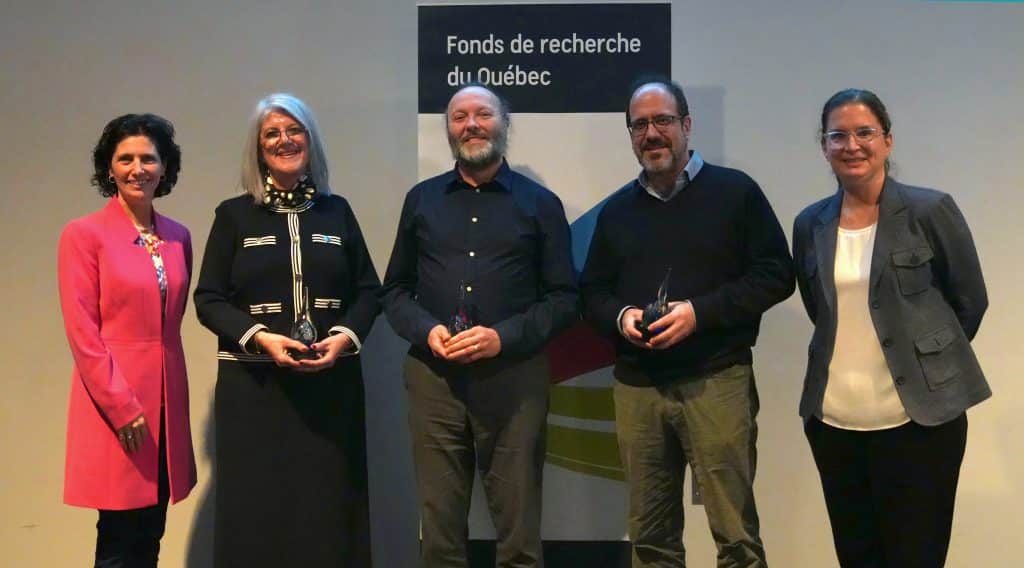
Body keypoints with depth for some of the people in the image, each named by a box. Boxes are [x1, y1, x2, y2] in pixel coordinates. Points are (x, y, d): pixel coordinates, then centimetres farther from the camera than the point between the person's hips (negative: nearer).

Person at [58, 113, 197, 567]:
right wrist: (121, 405, -14)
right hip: (114, 403, -5)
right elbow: (82, 332, -10)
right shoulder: (83, 234, -6)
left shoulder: (179, 237, 10)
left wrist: (166, 394, 9)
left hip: (167, 402, 5)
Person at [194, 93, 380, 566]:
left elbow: (367, 290, 9)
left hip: (332, 381, 2)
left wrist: (346, 336, -10)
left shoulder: (336, 211, 9)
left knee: (329, 506, 3)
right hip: (254, 384, -1)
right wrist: (259, 337, -16)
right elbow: (209, 299, 0)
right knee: (258, 508, 1)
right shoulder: (233, 215, 4)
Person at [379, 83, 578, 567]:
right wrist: (426, 330, -6)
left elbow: (564, 297, 3)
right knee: (439, 523, 9)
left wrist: (504, 337, -12)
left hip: (514, 376, -1)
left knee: (518, 527, 6)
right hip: (433, 375, 2)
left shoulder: (540, 203, 6)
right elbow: (395, 289, 14)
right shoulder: (421, 199, 12)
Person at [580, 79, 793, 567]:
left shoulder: (735, 191, 1)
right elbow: (591, 292, 17)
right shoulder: (616, 209, 13)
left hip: (717, 380, -4)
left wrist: (700, 312, -15)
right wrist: (620, 316, -6)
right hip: (636, 387, 4)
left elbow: (776, 275, -3)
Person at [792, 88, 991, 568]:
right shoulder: (810, 225, 5)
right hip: (833, 419, 4)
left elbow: (969, 300, 3)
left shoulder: (930, 210, -6)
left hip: (919, 418, -4)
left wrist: (928, 358, 11)